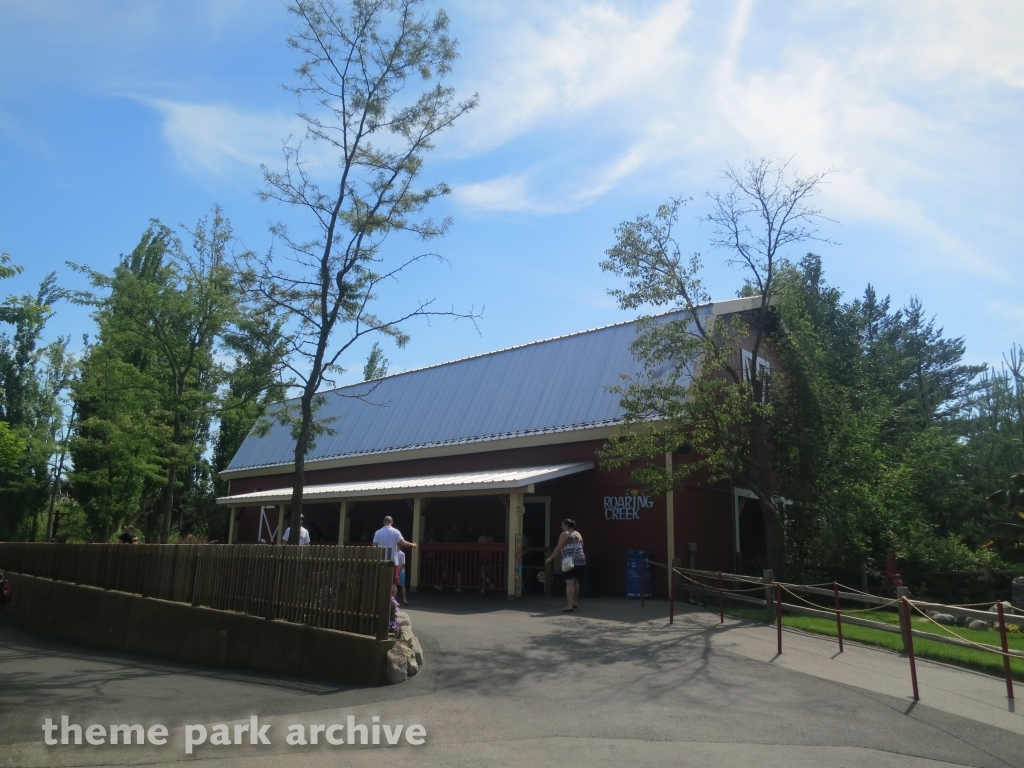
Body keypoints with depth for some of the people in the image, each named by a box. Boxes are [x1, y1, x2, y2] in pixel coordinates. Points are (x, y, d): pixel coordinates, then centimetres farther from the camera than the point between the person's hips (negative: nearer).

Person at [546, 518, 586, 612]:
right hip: (581, 560, 7)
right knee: (576, 582, 20)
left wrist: (550, 558, 2)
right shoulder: (578, 534, 20)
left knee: (569, 583, -8)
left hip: (570, 561, -7)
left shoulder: (564, 534, 0)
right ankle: (575, 602, 30)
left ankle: (569, 606, -13)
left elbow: (558, 548, -4)